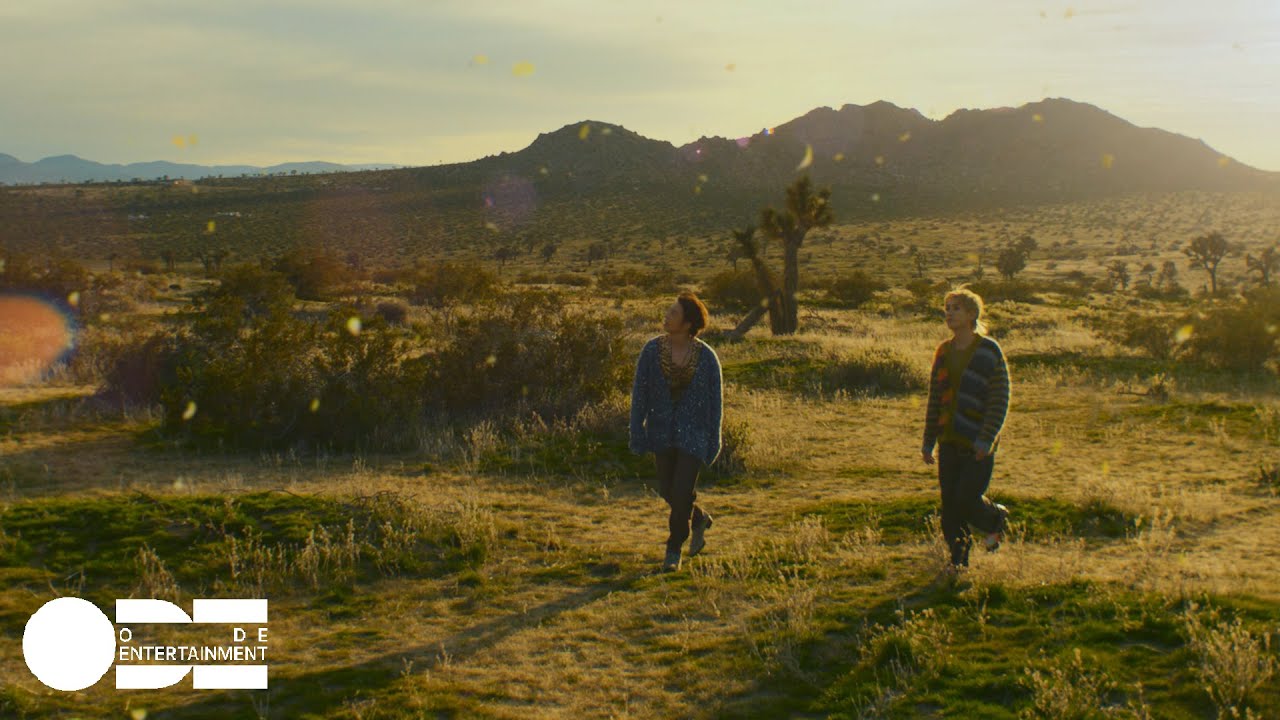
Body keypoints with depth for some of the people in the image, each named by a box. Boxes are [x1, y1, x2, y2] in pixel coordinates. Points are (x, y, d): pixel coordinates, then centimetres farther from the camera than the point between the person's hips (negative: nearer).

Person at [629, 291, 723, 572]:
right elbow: (640, 394, -5)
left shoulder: (707, 357, -11)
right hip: (662, 431, 3)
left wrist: (714, 442, -3)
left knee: (682, 492, -8)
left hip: (693, 433, -3)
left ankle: (674, 549, 13)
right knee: (668, 491, 12)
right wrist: (637, 434, -8)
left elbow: (714, 401, -4)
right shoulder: (652, 350, -8)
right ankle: (699, 519, 42)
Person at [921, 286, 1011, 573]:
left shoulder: (989, 351, -7)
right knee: (949, 503, 5)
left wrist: (986, 439, -18)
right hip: (949, 441, 5)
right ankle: (958, 559, 19)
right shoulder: (944, 351, 10)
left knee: (967, 499, -9)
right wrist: (928, 441, 13)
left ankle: (997, 519, 23)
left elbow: (1000, 400, -10)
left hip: (978, 444, -5)